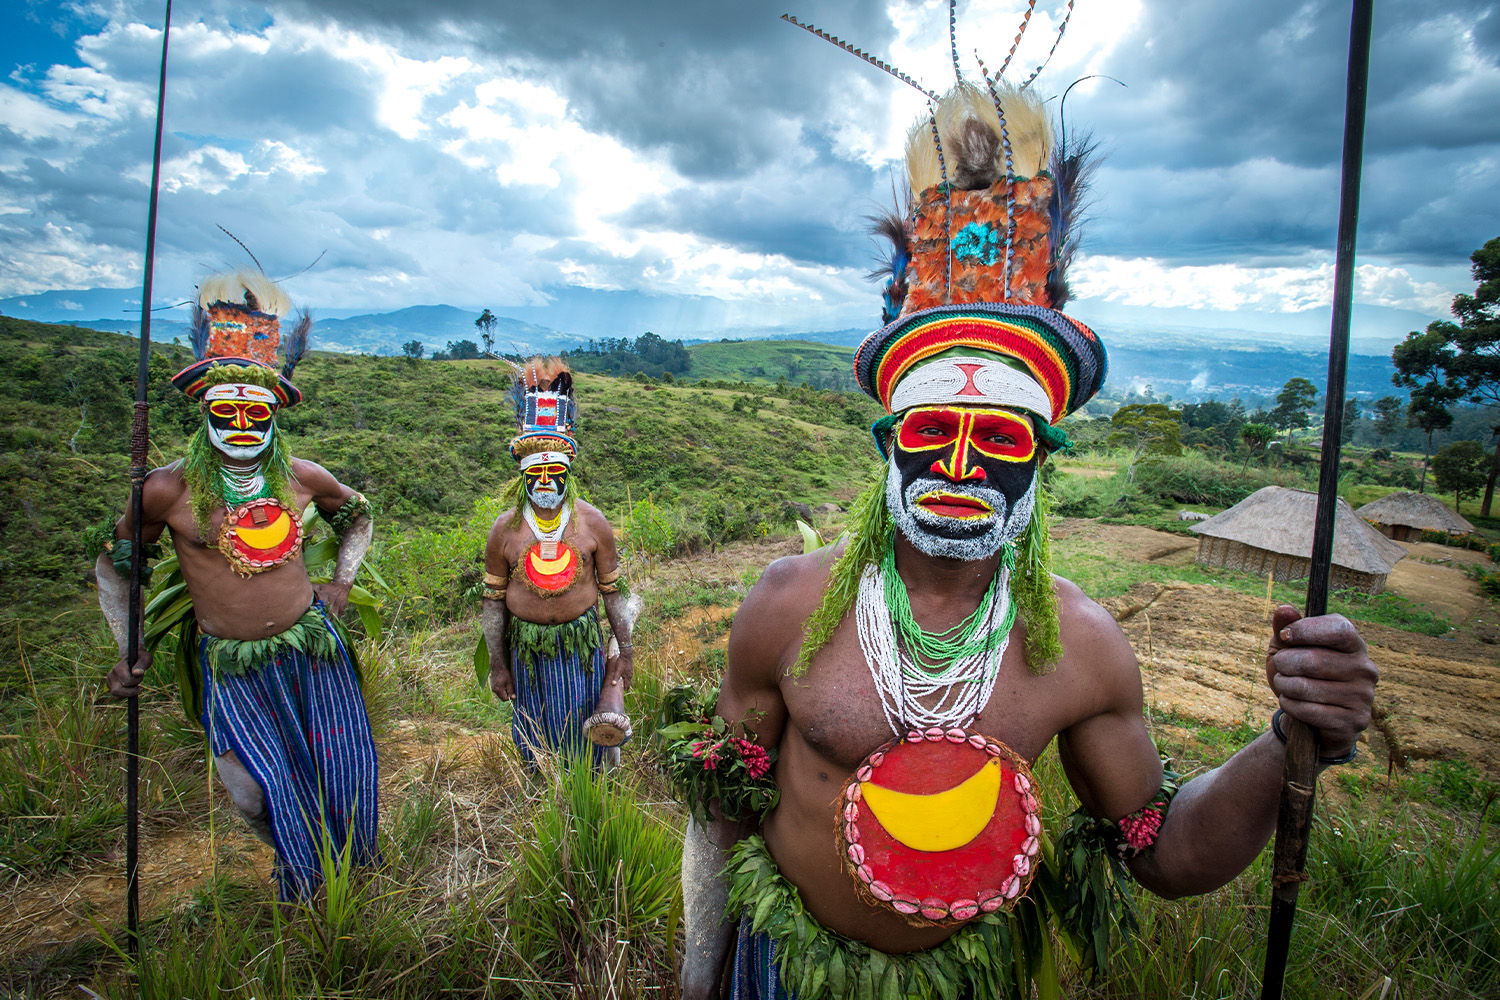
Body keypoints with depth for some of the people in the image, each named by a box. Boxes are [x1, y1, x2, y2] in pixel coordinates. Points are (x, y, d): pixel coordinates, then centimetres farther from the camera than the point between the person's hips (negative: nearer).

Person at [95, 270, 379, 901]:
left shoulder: (302, 479, -4)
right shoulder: (168, 489, -9)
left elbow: (357, 516, 17)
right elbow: (114, 564, 8)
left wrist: (342, 583, 6)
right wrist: (129, 653, 3)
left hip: (312, 642, 2)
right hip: (231, 664, -1)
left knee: (346, 767, 9)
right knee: (261, 791, 0)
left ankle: (357, 873, 40)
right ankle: (303, 883, 34)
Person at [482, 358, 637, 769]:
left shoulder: (592, 522, -7)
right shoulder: (505, 529, -7)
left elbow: (613, 590, -1)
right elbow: (493, 601, 0)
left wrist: (625, 650, 0)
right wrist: (497, 665, 2)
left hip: (583, 642, -1)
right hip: (528, 646, 1)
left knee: (584, 734, 7)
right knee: (537, 738, 17)